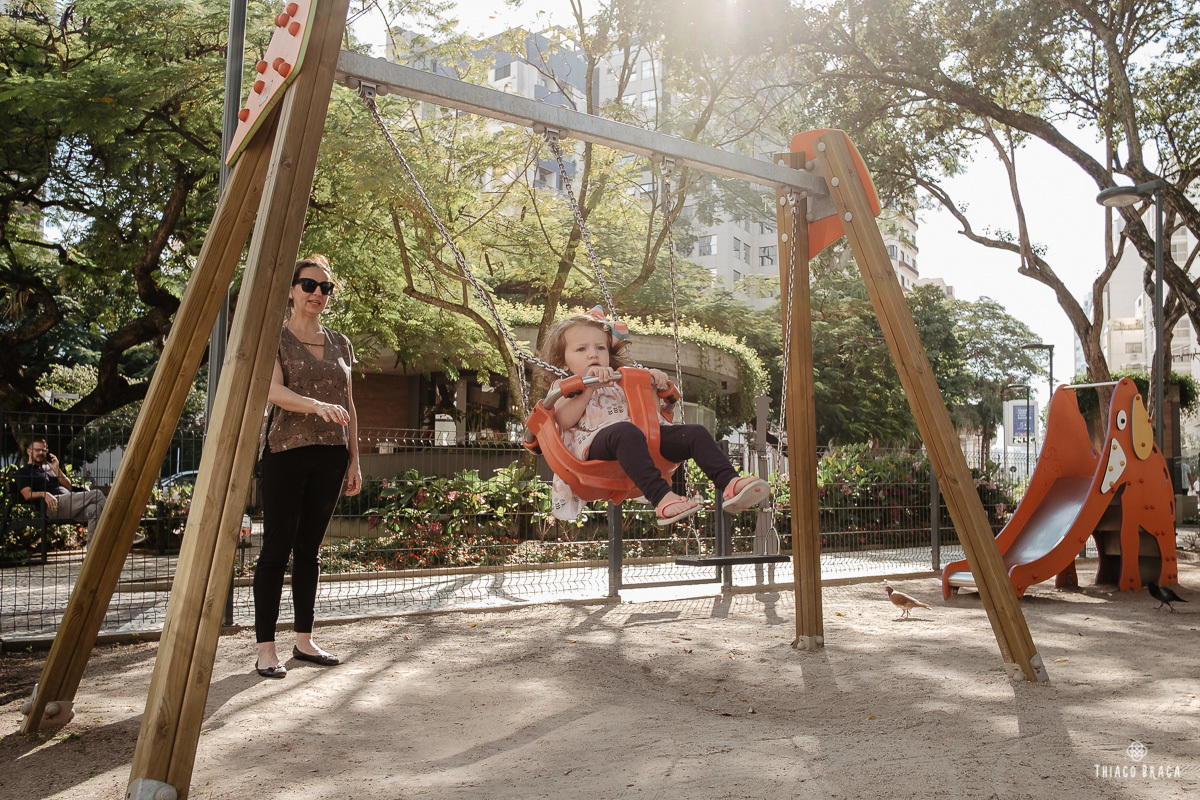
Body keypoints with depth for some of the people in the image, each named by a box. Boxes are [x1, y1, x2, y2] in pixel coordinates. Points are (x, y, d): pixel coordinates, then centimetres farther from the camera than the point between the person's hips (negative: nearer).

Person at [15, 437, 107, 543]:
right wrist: (44, 494, -21)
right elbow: (27, 495, 0)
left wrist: (56, 469, 12)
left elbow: (68, 486, 23)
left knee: (93, 509, -30)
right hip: (53, 506, -6)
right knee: (97, 494, -25)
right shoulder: (23, 472, 18)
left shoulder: (49, 467, 35)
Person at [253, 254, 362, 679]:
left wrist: (353, 460, 11)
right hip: (286, 452, -5)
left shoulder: (339, 344, 15)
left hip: (330, 456, 5)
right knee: (277, 548, -3)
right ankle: (266, 648, 4)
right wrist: (317, 405, -31)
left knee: (309, 548, 11)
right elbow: (273, 391, -14)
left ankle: (304, 640, 19)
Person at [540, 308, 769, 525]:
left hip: (641, 438, 6)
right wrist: (589, 385, -10)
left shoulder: (618, 383, 35)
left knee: (695, 433, -12)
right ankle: (661, 497, -55)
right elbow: (565, 420, -4)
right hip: (594, 442, -6)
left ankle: (729, 484, -30)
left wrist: (651, 384, 11)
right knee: (625, 431, -41)